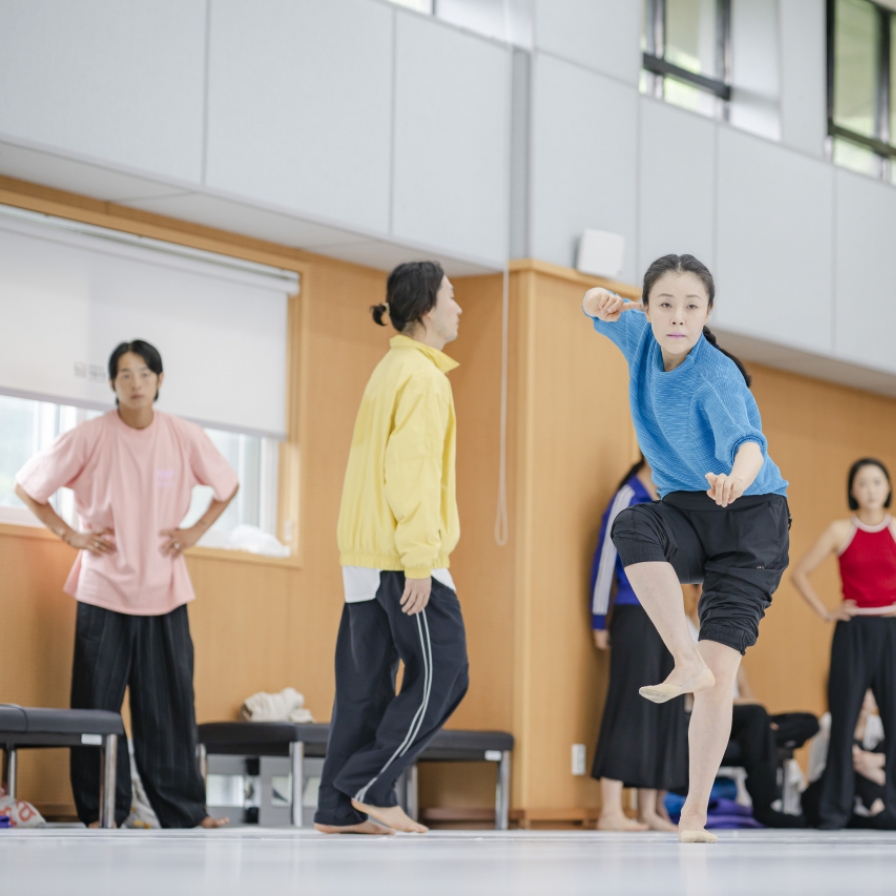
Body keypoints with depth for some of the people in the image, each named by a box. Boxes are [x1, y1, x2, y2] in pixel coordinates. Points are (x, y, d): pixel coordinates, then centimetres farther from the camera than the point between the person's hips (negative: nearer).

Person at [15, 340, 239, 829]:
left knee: (171, 705, 1)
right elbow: (26, 485, 4)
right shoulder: (90, 437, -6)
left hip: (164, 591, 1)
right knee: (97, 705, -1)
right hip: (103, 589, -1)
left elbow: (227, 486, 17)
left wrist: (196, 531, 6)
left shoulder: (185, 437, -1)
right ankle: (100, 814, 7)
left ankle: (183, 810, 7)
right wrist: (69, 534, -2)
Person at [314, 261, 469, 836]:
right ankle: (371, 786, -6)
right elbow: (409, 471, -18)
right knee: (442, 674, -6)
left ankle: (341, 809, 7)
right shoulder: (420, 375, -10)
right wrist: (419, 561, -20)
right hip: (404, 557, -10)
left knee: (367, 681, 7)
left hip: (365, 556, 10)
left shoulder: (391, 370, 20)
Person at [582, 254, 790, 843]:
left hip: (752, 516, -5)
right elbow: (599, 309, 9)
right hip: (686, 514, 5)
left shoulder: (716, 377, -25)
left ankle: (694, 815, -6)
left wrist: (736, 481, -66)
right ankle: (688, 664, -27)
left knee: (721, 670, -15)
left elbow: (748, 444, -41)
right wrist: (601, 303, -19)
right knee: (632, 527, -34)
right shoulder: (642, 338, -6)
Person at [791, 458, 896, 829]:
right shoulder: (841, 530, 3)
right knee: (844, 719, -1)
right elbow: (800, 572, 5)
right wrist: (825, 613, -2)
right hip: (853, 632, -1)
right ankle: (835, 809, 5)